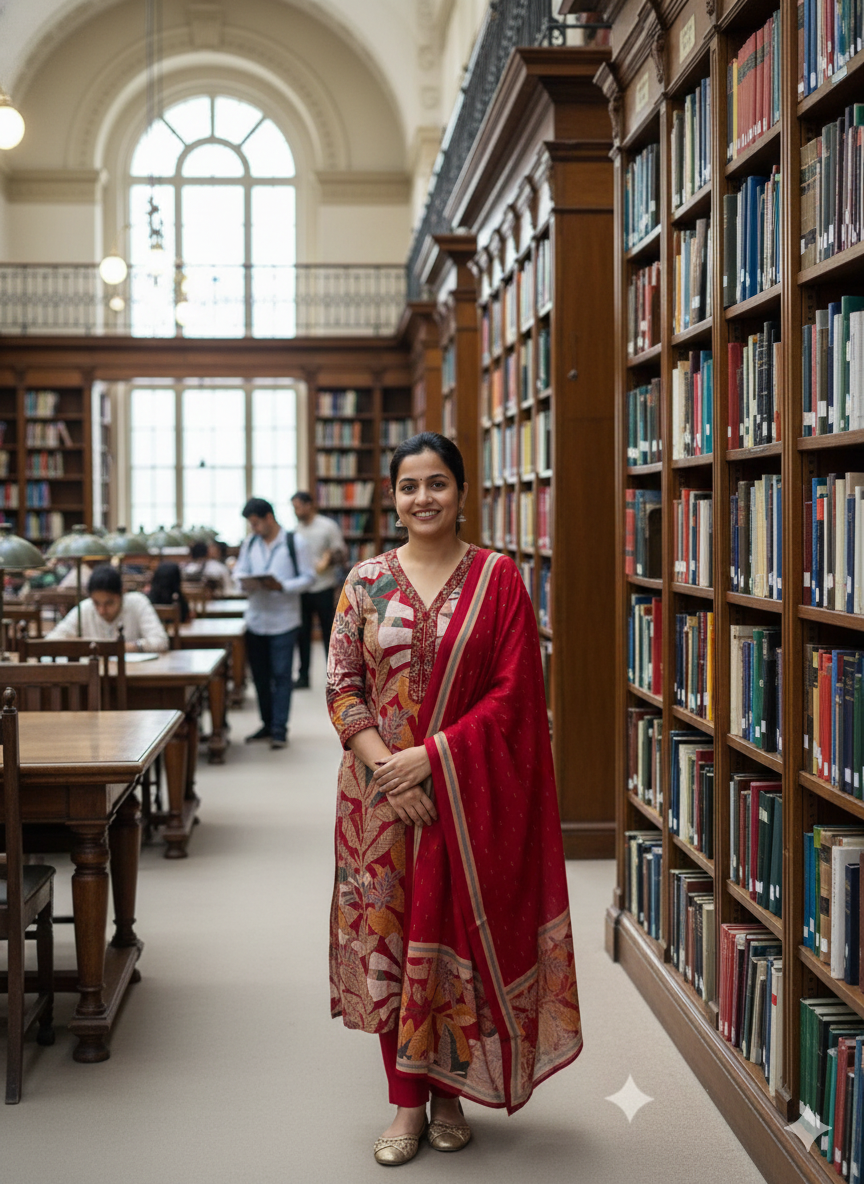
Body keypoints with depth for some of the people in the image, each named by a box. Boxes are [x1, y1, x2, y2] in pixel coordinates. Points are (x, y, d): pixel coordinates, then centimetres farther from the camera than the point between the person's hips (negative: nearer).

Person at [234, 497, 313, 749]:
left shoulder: (294, 543, -4)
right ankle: (267, 724, 22)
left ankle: (279, 728, 0)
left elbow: (307, 577, -5)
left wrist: (282, 586, -21)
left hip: (283, 621, -5)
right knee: (260, 675, 11)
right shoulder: (250, 542, 9)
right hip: (256, 618, 5)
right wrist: (245, 583, -12)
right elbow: (239, 571, 12)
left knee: (281, 675, -4)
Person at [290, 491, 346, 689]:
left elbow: (341, 552, -5)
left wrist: (328, 560, -23)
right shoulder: (297, 529, 8)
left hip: (323, 588, -4)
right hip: (302, 589, 4)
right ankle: (303, 676, 14)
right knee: (302, 633, 6)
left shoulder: (328, 526, -5)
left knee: (329, 632, 3)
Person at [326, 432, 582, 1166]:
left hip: (467, 794, -1)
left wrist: (430, 756, -15)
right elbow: (342, 686, 1)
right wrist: (384, 765, -13)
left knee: (458, 938, 5)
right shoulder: (367, 581, 5)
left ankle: (450, 1094, 23)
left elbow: (513, 692, -8)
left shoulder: (497, 579, -1)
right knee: (389, 938, 4)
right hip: (382, 794, 2)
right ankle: (407, 1102, 18)